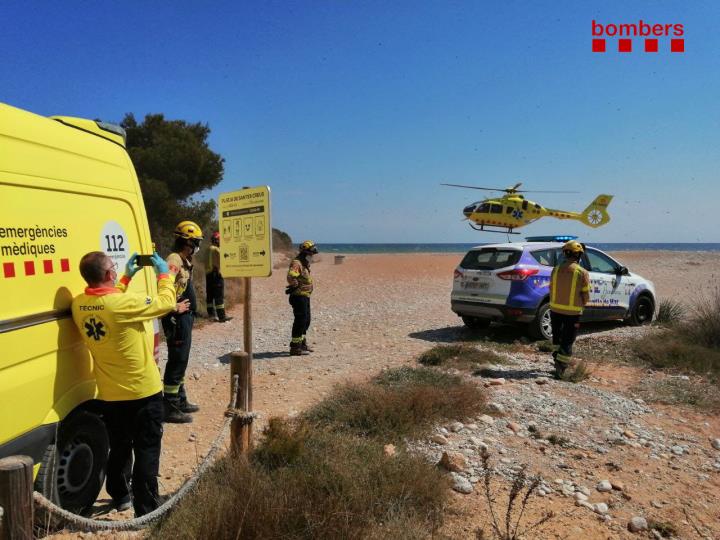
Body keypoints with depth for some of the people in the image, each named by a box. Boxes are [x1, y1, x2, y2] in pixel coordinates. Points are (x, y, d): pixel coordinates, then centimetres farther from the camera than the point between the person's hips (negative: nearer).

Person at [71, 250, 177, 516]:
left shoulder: (79, 304, -5)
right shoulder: (124, 304, -26)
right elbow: (166, 302, -14)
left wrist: (126, 278, 15)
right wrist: (164, 272, 0)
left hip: (109, 395, 7)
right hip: (143, 391, -6)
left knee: (119, 447, 24)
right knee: (147, 451, 6)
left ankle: (120, 496, 42)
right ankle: (146, 509, 12)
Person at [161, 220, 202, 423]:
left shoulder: (185, 260, 14)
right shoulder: (174, 260, -18)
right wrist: (174, 308, -22)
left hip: (186, 317, 10)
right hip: (177, 319, -10)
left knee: (181, 360, 18)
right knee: (177, 361, -5)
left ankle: (180, 400, 30)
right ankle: (170, 408, 3)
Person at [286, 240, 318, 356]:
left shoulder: (305, 264, 17)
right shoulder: (296, 263, -16)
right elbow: (291, 277, -33)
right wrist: (296, 285, -18)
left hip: (305, 296, 10)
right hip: (299, 297, -10)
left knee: (306, 321, 18)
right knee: (300, 321, -8)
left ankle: (302, 344, 31)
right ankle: (295, 347, -3)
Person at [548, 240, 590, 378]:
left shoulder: (556, 269, -3)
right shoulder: (582, 273, -12)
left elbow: (551, 290, 4)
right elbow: (586, 296, -7)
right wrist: (580, 305, 14)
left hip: (555, 309, 3)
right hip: (573, 312, -3)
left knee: (557, 336, 24)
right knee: (567, 341, 6)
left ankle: (557, 357, 31)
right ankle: (560, 367, 1)